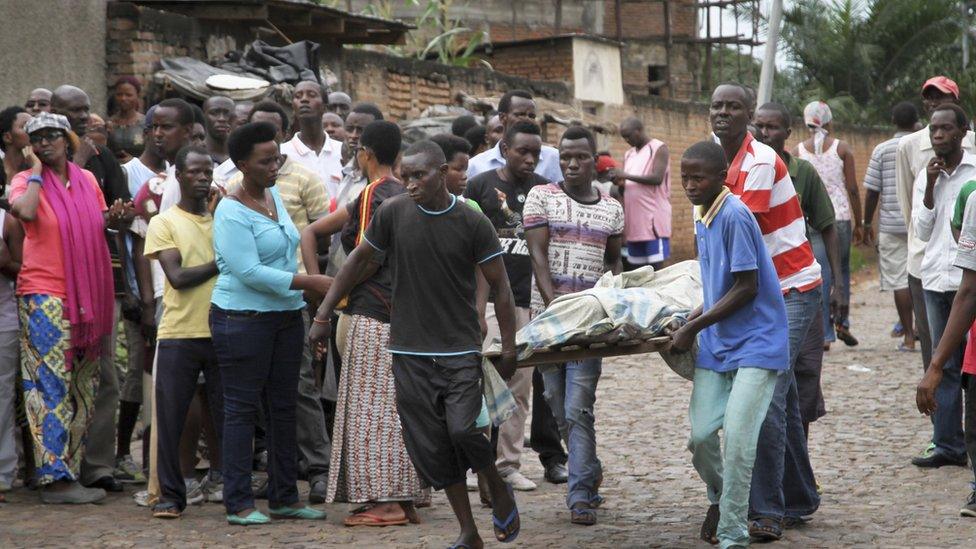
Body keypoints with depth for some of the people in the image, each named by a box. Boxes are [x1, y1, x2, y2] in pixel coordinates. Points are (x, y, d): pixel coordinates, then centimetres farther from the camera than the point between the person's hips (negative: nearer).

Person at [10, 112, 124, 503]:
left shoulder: (87, 179, 12)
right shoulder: (26, 181, -3)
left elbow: (100, 222, 25)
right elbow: (25, 211, -25)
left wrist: (114, 217, 3)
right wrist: (36, 171, -11)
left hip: (87, 296, 6)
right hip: (44, 295, -6)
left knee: (82, 390, 9)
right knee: (51, 387, -8)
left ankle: (71, 470, 17)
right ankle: (55, 478, -7)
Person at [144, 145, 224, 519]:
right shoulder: (164, 223, 3)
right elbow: (177, 277, -8)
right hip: (179, 333, -2)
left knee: (228, 416, 4)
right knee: (170, 417, 0)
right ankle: (170, 494, 9)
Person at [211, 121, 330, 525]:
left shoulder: (275, 196, 11)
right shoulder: (231, 212, -14)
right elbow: (249, 272, -22)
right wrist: (311, 283, -21)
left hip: (286, 316, 8)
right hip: (243, 320, -8)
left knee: (283, 407, 10)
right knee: (242, 408, -2)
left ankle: (284, 498, 17)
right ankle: (238, 503, 2)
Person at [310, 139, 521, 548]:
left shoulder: (472, 223, -5)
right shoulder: (392, 213, -2)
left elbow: (499, 285, 1)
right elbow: (358, 260, 10)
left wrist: (508, 345, -5)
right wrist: (323, 314, 7)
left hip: (461, 349, -2)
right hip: (410, 350, 2)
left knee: (463, 429, -19)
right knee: (430, 446, 1)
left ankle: (499, 489, 12)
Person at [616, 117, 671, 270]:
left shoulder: (658, 148, -1)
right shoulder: (628, 155, 20)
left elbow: (657, 178, -14)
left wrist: (626, 175, -15)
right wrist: (620, 184, -3)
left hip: (653, 218, -7)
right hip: (634, 221, 7)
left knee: (655, 267, -8)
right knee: (634, 268, 6)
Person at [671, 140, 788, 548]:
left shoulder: (734, 216, -17)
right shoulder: (702, 216, 9)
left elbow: (746, 288, -18)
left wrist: (694, 327, -13)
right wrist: (693, 320, 6)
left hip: (756, 342, -7)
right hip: (716, 344, 7)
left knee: (738, 440, -13)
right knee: (700, 435, 2)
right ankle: (718, 499, 31)